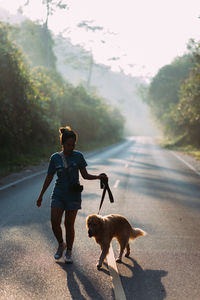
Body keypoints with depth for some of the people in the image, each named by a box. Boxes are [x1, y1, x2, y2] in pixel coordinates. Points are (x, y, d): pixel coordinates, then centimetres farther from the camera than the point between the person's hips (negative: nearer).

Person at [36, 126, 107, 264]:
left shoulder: (78, 156, -1)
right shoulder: (55, 158, 0)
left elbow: (85, 175, 4)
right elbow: (49, 178, 9)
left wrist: (99, 176, -13)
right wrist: (41, 195, 12)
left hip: (73, 195, -1)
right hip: (58, 194, 1)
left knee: (69, 225, 3)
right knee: (55, 223, -9)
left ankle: (69, 252, 21)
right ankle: (61, 244, 19)